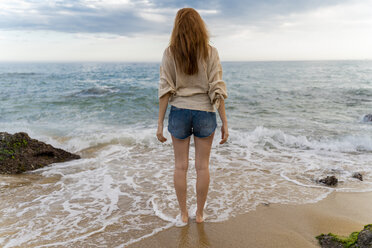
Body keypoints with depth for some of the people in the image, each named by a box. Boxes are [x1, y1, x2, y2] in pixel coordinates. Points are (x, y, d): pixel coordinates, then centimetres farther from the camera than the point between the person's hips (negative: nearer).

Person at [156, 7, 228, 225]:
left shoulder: (170, 52, -4)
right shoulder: (210, 52, -5)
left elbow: (165, 90, -7)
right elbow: (217, 90, -9)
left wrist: (160, 123, -2)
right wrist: (225, 123, -3)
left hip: (179, 112, 1)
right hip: (205, 112, 0)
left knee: (181, 166, 12)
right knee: (203, 166, 11)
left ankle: (184, 214, 23)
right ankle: (200, 214, 24)